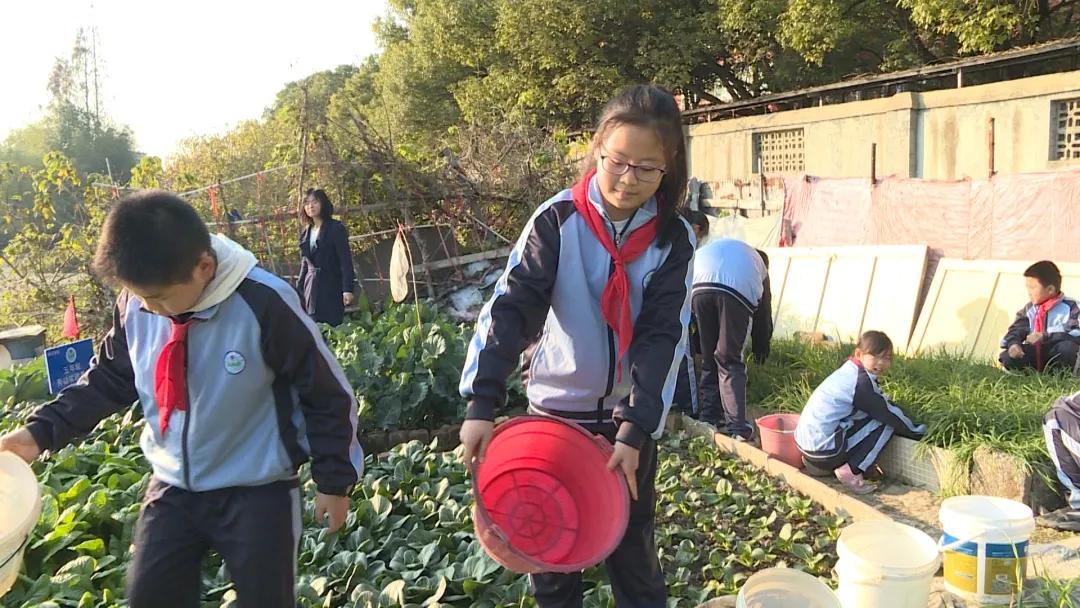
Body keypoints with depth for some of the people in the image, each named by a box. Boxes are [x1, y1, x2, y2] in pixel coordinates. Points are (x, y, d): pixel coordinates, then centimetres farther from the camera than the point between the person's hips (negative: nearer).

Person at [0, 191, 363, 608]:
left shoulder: (264, 305, -26)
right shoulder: (135, 306, -10)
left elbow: (329, 394, -15)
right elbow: (109, 381, 9)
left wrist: (334, 479, -8)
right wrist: (42, 430, -3)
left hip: (257, 490, -5)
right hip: (172, 486, 5)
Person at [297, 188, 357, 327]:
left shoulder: (336, 228, -4)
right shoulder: (306, 233, 15)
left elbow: (345, 260, -9)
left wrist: (348, 289, -18)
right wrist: (299, 290, 16)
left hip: (331, 288, -6)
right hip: (312, 288, 6)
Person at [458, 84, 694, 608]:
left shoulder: (674, 239, -5)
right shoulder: (558, 221, -11)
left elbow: (662, 338, -11)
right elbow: (511, 308, -18)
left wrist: (636, 429, -20)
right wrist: (482, 403, -28)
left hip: (629, 419, 1)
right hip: (555, 410, -1)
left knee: (633, 551, 13)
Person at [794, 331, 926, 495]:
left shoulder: (849, 371, 13)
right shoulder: (861, 382, -15)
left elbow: (882, 403, 23)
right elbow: (889, 414, -8)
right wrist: (918, 431, 6)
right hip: (824, 451, -9)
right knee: (885, 424, -4)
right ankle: (850, 471, -8)